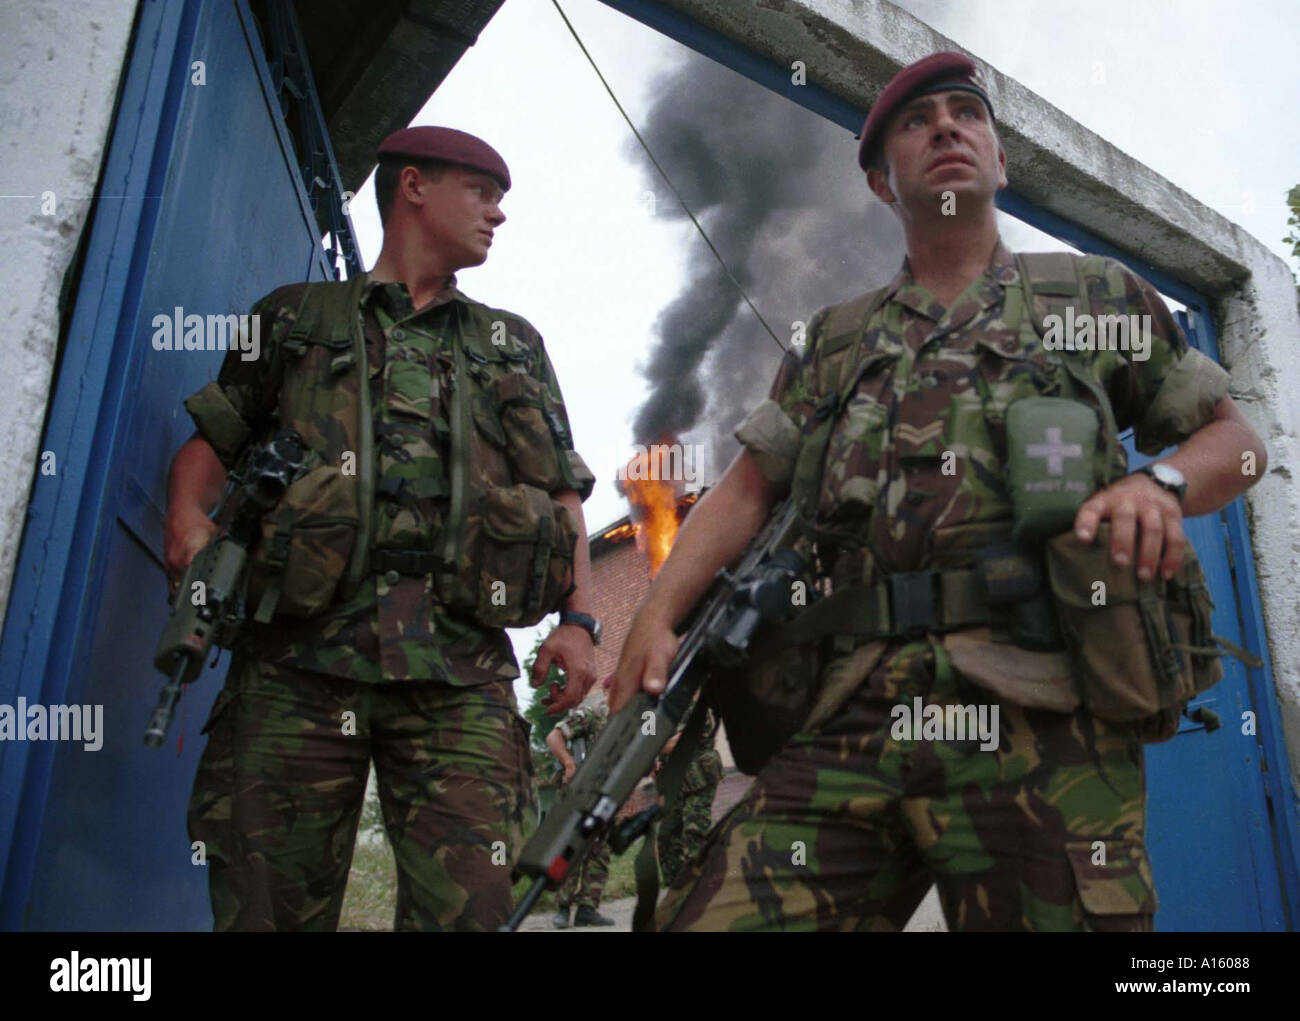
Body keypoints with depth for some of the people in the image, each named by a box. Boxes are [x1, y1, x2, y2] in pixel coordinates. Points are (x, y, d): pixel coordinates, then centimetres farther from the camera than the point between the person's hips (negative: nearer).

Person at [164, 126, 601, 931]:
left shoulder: (515, 345, 24)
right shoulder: (295, 316, 20)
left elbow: (564, 492, 18)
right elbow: (212, 440, 17)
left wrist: (579, 620, 3)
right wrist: (188, 516, -5)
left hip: (458, 664, 1)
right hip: (301, 654, 0)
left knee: (468, 905, -10)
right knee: (271, 905, 1)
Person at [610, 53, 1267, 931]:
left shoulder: (1096, 295, 18)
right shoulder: (835, 340, 24)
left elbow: (1235, 437, 17)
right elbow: (751, 486, 17)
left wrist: (1161, 485, -7)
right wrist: (657, 618, 2)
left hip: (1037, 718, -1)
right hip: (856, 717, 2)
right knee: (713, 915, -13)